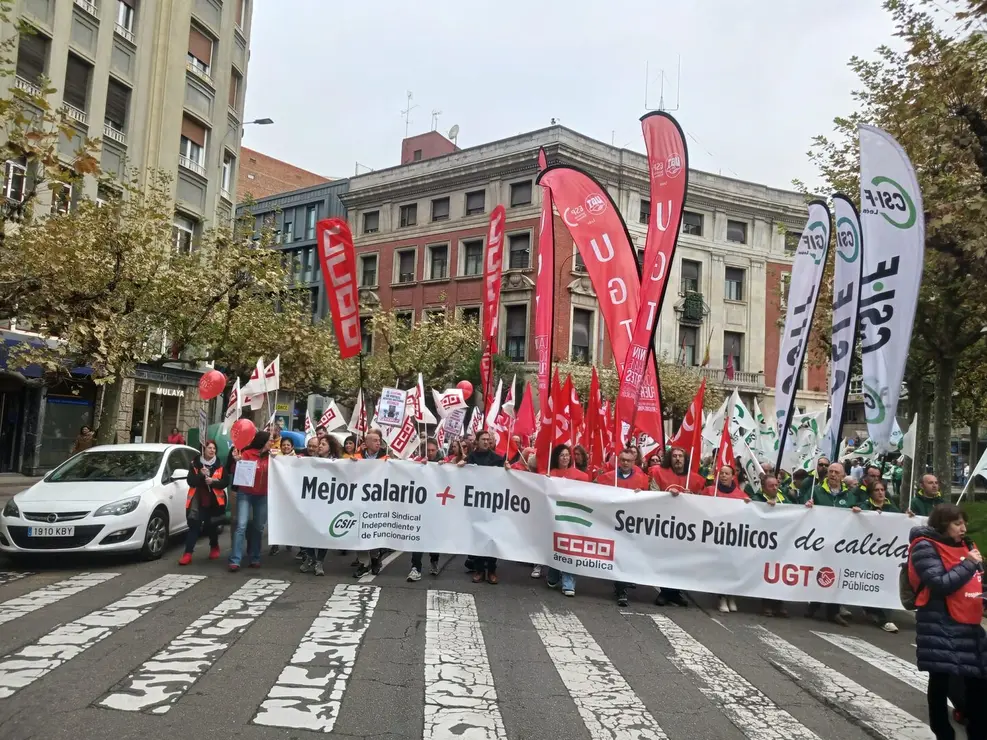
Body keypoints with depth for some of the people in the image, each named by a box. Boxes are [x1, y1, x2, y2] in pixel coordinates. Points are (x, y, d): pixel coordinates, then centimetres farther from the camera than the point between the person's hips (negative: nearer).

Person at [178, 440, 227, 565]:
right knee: (194, 526, -9)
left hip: (214, 502, 1)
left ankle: (214, 548, 35)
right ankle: (188, 553, -11)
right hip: (198, 501, -1)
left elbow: (225, 482, -4)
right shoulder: (195, 464, 2)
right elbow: (190, 481, -7)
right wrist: (200, 475, -23)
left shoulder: (219, 466, 3)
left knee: (211, 526, 11)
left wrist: (213, 482, -21)